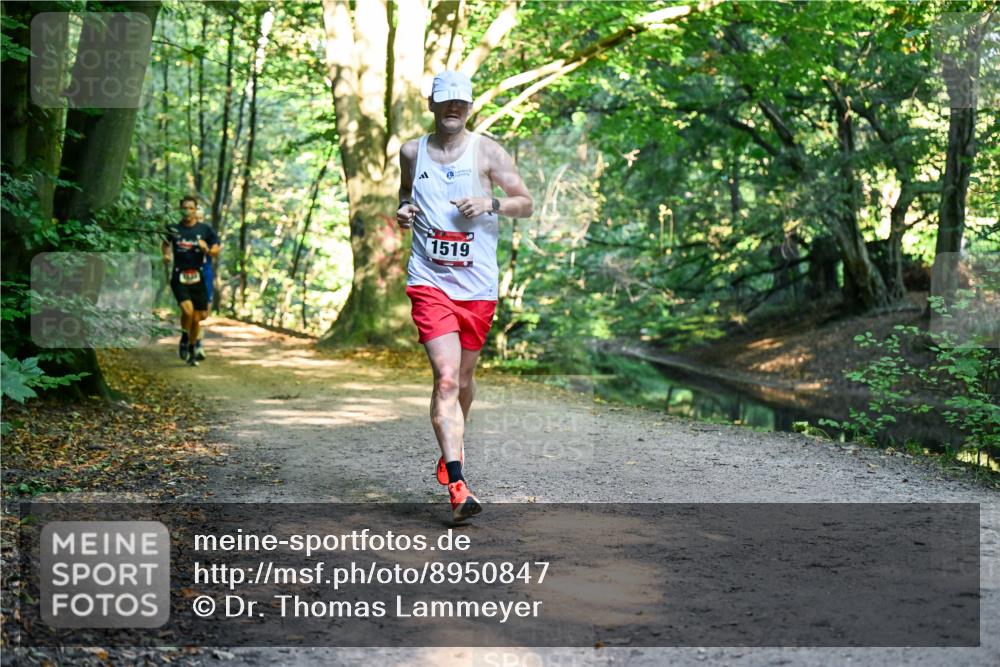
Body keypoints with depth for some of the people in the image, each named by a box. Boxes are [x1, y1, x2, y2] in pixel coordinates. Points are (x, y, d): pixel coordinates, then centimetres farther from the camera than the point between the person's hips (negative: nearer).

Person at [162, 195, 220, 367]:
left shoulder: (205, 230, 0)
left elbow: (216, 251, 5)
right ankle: (184, 338, 7)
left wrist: (206, 249, -16)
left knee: (197, 318, 6)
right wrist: (166, 254, 2)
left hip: (197, 279, 1)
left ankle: (191, 350, 29)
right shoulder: (173, 229, 1)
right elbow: (166, 243, 22)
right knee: (188, 310, -22)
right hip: (179, 278, -1)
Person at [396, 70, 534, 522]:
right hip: (429, 281, -1)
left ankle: (451, 450, 42)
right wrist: (402, 211, 5)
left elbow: (526, 204, 6)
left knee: (464, 377, 15)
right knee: (445, 378, -16)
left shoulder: (487, 152, 3)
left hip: (477, 284, 1)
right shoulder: (412, 152, 8)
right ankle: (457, 486, -22)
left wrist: (491, 204, -13)